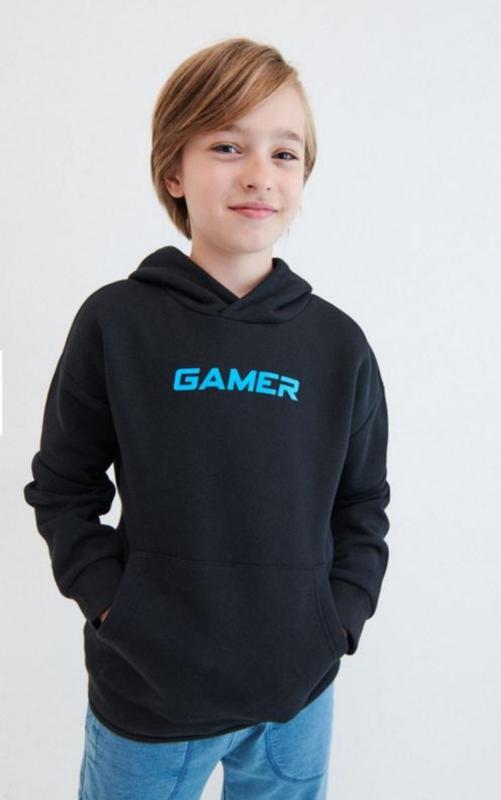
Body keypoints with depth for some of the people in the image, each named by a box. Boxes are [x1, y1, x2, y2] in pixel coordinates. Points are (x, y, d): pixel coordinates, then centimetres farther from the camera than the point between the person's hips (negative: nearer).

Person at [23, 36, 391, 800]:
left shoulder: (338, 343, -2)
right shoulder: (116, 323, -8)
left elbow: (363, 502, 6)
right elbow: (62, 488, -1)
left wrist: (340, 614, -4)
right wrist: (111, 602, -10)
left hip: (299, 689, 2)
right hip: (146, 692, -2)